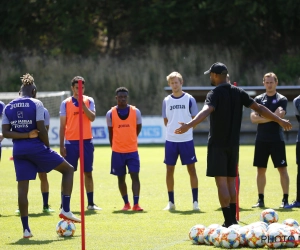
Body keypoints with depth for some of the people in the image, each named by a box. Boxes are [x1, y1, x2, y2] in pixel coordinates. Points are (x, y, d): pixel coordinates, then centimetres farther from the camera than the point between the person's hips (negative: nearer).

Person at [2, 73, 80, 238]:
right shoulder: (36, 104, -4)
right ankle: (65, 210, 2)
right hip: (36, 146, -4)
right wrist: (47, 147, 2)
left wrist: (25, 135, -7)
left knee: (22, 187, 6)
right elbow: (42, 129, -12)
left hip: (18, 150, 4)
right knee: (68, 169, 12)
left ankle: (26, 229, 2)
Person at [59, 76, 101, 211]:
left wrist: (82, 104, -16)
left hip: (87, 141, 2)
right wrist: (61, 145, -2)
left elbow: (92, 117, -10)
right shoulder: (66, 103, 2)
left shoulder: (89, 101, 6)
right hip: (71, 142, -2)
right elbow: (62, 126, 2)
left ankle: (90, 203, 13)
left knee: (88, 173, 7)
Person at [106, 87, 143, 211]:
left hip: (132, 151, -1)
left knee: (135, 176, -9)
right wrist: (114, 147, 12)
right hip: (117, 151, 1)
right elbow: (111, 132, 8)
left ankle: (136, 204, -10)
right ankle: (126, 203, 18)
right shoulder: (110, 114, -2)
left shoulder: (135, 111, -2)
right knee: (121, 178, 7)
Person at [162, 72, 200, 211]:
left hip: (187, 140, -2)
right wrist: (174, 128, 4)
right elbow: (166, 121, 14)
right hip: (171, 140, 2)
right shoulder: (166, 101, 7)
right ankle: (171, 202, 13)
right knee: (169, 170, 4)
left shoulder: (189, 99, 0)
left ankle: (195, 201, 2)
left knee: (191, 170, -3)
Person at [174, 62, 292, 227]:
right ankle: (232, 219, 14)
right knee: (230, 180, 14)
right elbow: (259, 108, 9)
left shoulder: (215, 94, -12)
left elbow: (206, 111, -31)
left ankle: (229, 222, -12)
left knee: (221, 181, -7)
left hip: (218, 144, -6)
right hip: (233, 144, 6)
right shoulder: (238, 93, 7)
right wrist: (280, 121, 18)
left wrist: (189, 125, -46)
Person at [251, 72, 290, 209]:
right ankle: (261, 200, 12)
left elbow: (278, 116, -16)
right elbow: (253, 118, -3)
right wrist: (271, 117, -11)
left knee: (282, 169, -4)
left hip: (276, 140, -3)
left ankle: (285, 199, -2)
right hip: (261, 140, 3)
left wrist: (261, 117, -9)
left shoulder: (281, 100, -1)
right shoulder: (258, 99, 8)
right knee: (261, 169, 6)